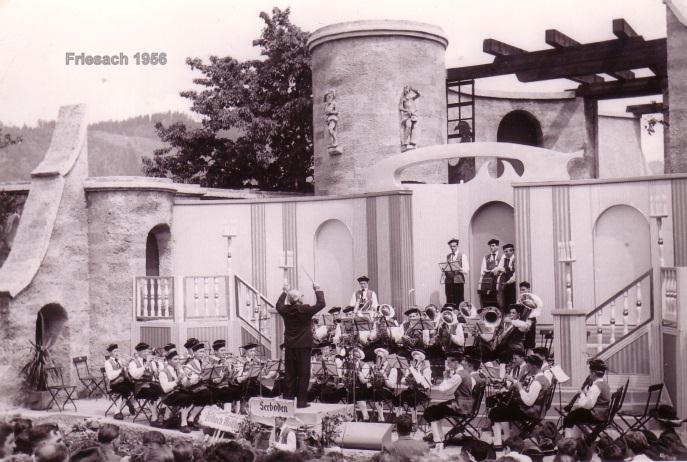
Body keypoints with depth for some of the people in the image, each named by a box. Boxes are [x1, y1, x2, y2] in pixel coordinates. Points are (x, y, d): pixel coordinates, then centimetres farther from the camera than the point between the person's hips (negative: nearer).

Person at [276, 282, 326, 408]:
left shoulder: (285, 310, 0)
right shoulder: (305, 310, -14)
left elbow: (278, 305, 23)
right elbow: (321, 304, -7)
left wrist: (284, 292, 32)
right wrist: (317, 290, 5)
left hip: (289, 346, 5)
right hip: (303, 346, -5)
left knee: (290, 374, 10)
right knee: (303, 374, 1)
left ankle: (288, 399, 13)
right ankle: (301, 401, 0)